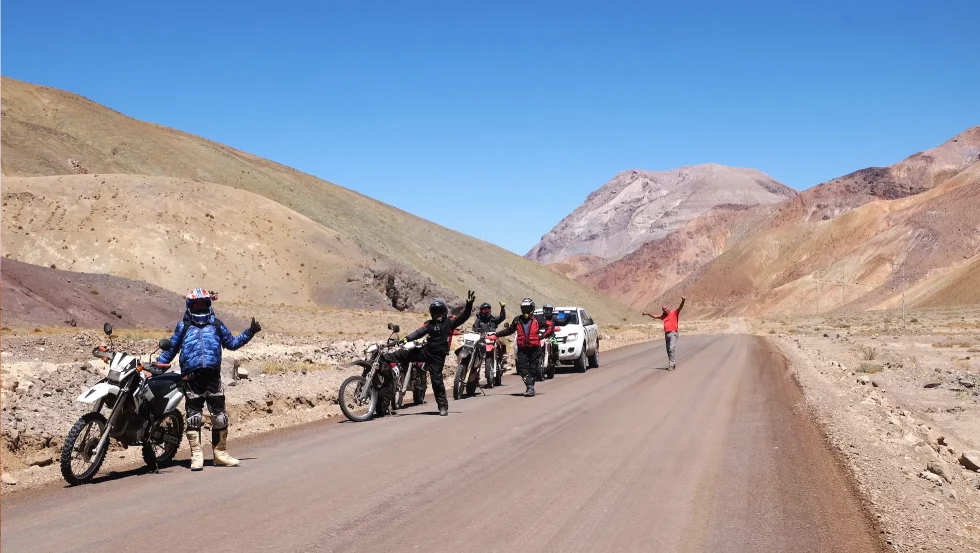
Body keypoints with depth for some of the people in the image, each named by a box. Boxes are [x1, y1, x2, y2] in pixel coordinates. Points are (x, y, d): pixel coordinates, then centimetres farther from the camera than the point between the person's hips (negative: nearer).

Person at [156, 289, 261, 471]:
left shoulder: (216, 325, 16)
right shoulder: (183, 326, 13)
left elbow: (232, 343, 24)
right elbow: (171, 348, 17)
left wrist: (249, 333, 15)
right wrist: (157, 366, 11)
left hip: (213, 375, 2)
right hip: (192, 377, -1)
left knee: (220, 415, 4)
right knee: (193, 416, -1)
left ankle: (220, 454, 14)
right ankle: (196, 456, 5)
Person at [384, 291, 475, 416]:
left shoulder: (450, 322, -1)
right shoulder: (429, 324, 5)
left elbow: (464, 316, -10)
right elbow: (419, 333, -7)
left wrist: (469, 304, -24)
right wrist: (407, 338, -24)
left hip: (438, 356, -3)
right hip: (426, 351, 3)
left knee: (437, 380, -2)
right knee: (404, 354, -2)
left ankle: (443, 405, 7)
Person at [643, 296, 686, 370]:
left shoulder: (674, 313, 1)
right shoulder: (663, 316, 19)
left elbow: (680, 308, -15)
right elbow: (655, 316, 33)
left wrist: (683, 301, -33)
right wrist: (648, 314, 32)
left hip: (673, 333, -7)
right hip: (666, 334, 7)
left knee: (671, 349, -18)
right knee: (668, 350, 10)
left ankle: (672, 364, -19)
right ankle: (673, 364, 19)